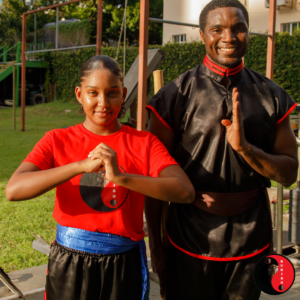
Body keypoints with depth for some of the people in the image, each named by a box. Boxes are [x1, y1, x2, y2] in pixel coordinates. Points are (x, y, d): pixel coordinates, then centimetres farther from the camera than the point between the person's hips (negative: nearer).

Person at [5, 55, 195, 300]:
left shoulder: (145, 143, -3)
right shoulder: (57, 141, -2)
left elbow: (186, 192, -19)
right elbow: (13, 190, -19)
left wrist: (122, 177, -31)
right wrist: (81, 165, -29)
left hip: (124, 266, 0)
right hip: (69, 265, 0)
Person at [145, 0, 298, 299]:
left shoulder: (271, 96, 1)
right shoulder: (176, 95, -8)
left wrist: (245, 147, -18)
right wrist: (155, 244, -3)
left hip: (251, 235, 3)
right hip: (191, 236, -2)